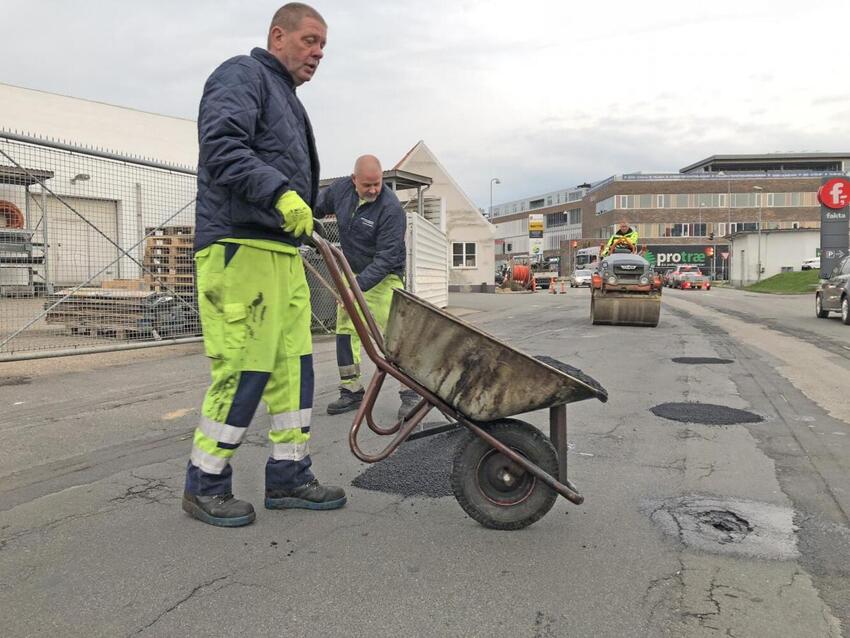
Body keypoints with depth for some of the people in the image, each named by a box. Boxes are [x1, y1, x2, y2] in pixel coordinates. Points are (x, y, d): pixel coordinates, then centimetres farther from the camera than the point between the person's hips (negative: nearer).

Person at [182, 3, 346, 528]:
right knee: (244, 368, -9)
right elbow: (222, 146, -18)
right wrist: (279, 192, -28)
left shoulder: (287, 100, 29)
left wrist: (309, 218, 21)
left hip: (282, 250, 10)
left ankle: (289, 477, 16)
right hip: (240, 245, -10)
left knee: (293, 364, 7)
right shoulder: (242, 76, -1)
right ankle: (205, 485, 6)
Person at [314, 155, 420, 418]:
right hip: (352, 271, 6)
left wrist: (360, 284, -34)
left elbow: (387, 257, -27)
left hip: (383, 277, -6)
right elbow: (316, 207, 16)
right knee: (346, 329, 5)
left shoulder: (391, 208, -25)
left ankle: (411, 394, -5)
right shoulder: (341, 188, -6)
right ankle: (351, 391, 15)